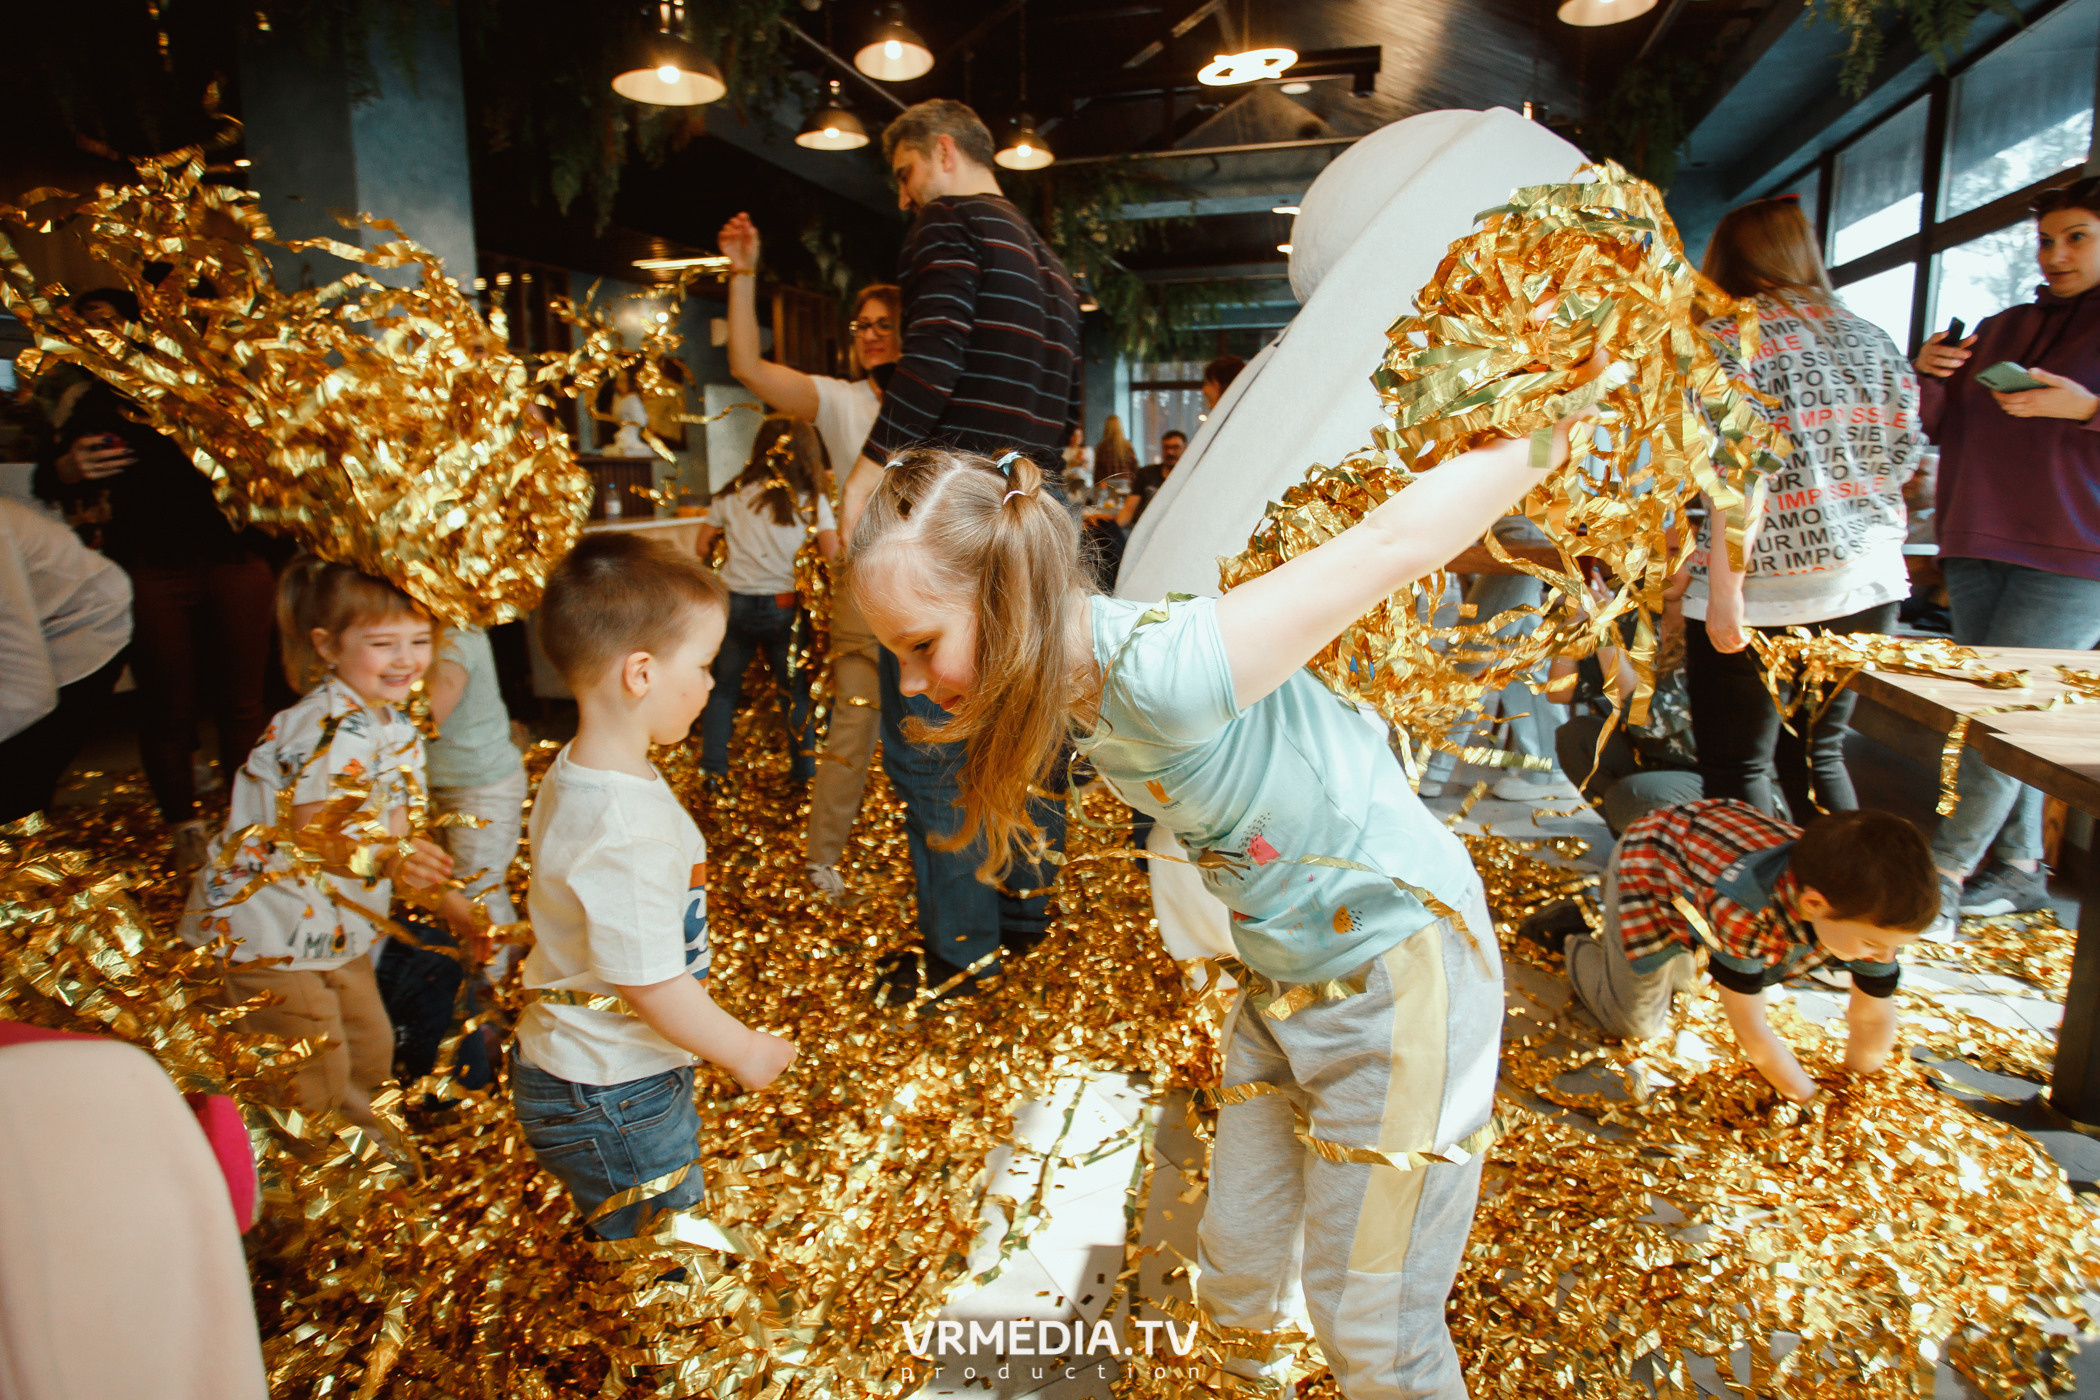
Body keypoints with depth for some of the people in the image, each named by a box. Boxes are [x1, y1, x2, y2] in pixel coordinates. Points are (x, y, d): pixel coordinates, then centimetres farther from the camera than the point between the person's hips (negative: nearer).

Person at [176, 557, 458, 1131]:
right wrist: (389, 859, -45)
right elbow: (314, 837, -29)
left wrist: (466, 913, -3)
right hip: (266, 926, -9)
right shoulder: (333, 727, -26)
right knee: (312, 1079, -1)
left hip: (334, 931, 9)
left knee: (370, 1048, 21)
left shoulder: (399, 729, 4)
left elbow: (393, 834, 4)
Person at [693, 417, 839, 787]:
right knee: (796, 692, 13)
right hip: (784, 607, -1)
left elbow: (703, 545, 8)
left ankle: (713, 770, 17)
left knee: (722, 688, 15)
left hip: (735, 602, 1)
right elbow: (833, 555, -9)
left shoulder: (733, 495, 2)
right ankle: (804, 772, 20)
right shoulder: (812, 500, -4)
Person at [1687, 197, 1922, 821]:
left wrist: (1725, 585, -18)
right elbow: (1901, 460, 12)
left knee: (1738, 768, 2)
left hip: (1766, 588, -6)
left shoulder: (1726, 337, -6)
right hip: (1869, 584, 7)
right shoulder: (1870, 336, 11)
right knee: (1816, 755, 18)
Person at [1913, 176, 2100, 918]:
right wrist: (1929, 378, -1)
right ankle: (2019, 866, 16)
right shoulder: (2002, 329, 17)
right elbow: (1943, 428, 18)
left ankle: (1947, 866, -7)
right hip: (1979, 546, 6)